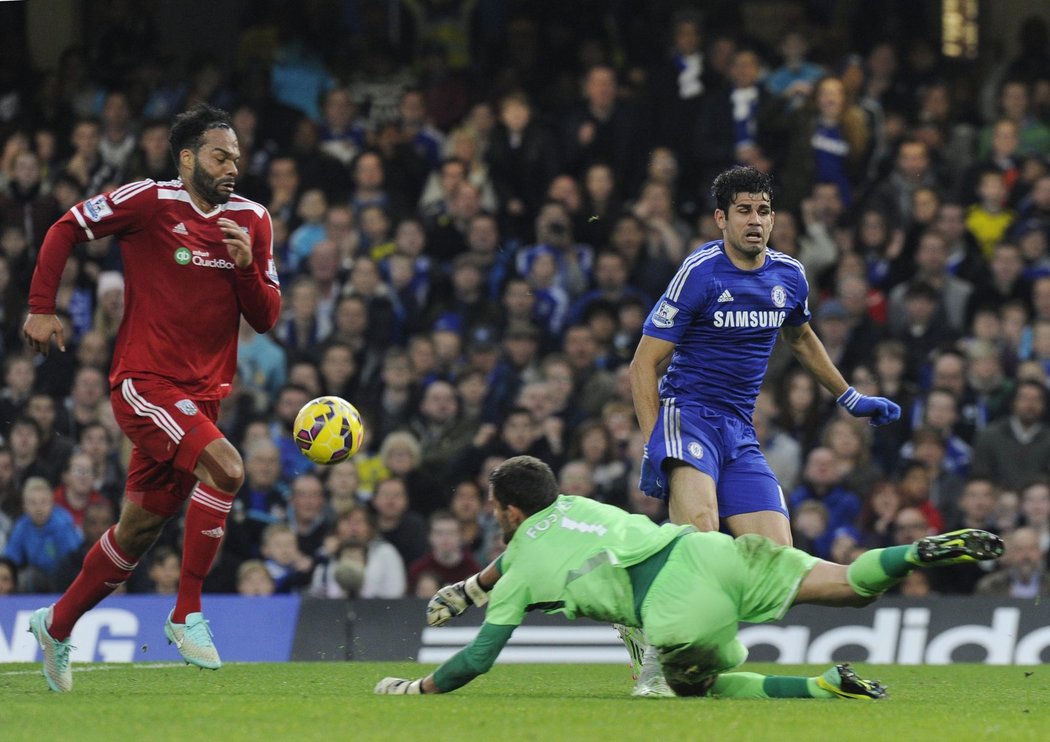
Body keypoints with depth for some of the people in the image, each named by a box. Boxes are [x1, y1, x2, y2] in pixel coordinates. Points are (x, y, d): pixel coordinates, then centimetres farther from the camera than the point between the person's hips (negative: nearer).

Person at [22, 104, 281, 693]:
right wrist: (42, 308, -3)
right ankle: (188, 613, -17)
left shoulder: (252, 220, 7)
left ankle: (57, 624, 33)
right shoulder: (149, 202, -8)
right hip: (145, 383, -6)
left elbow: (267, 318, 7)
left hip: (202, 395, 6)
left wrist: (246, 266, -11)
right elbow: (66, 230, 2)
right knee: (225, 467, -28)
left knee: (141, 529, 12)